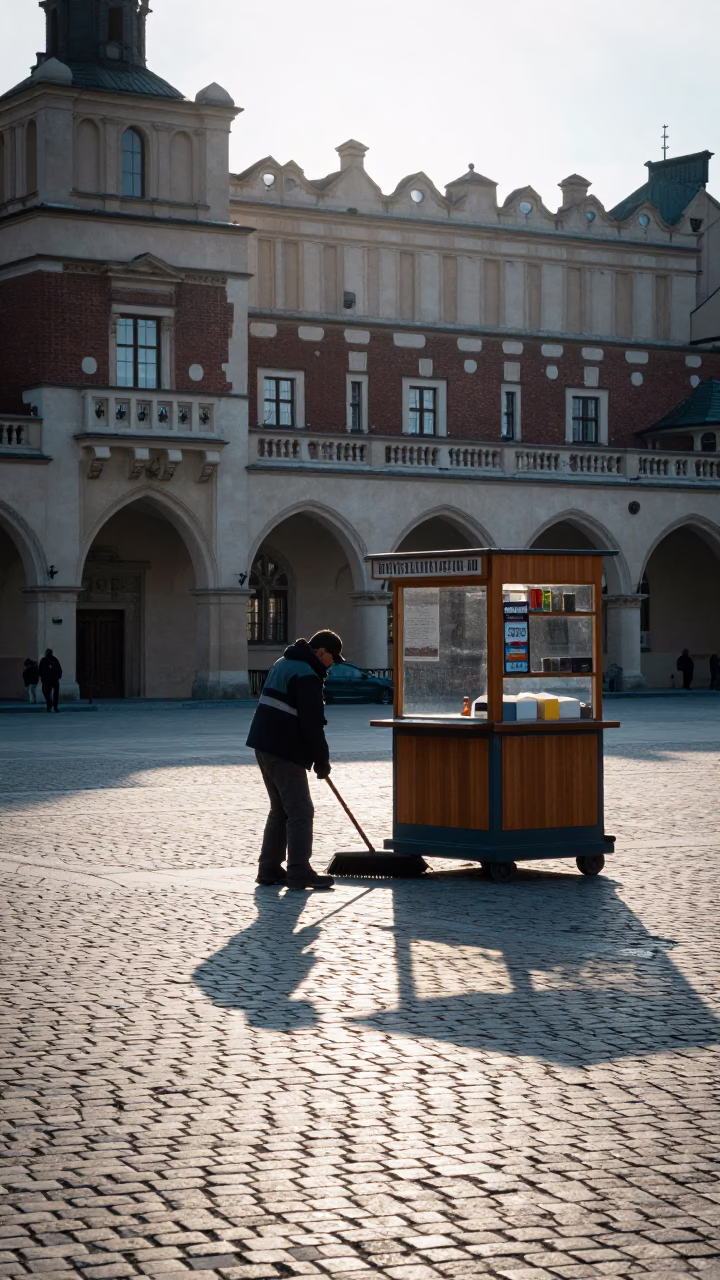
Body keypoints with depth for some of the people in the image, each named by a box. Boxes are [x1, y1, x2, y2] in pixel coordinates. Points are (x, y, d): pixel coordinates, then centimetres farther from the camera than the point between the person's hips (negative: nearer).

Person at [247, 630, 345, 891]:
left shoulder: (283, 664, 17)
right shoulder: (307, 675, -16)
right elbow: (311, 724, -18)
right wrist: (321, 761, -7)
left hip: (264, 744, 10)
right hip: (284, 751, -10)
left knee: (280, 809, 16)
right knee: (300, 812, -6)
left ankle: (269, 869, 18)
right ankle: (299, 873, -7)